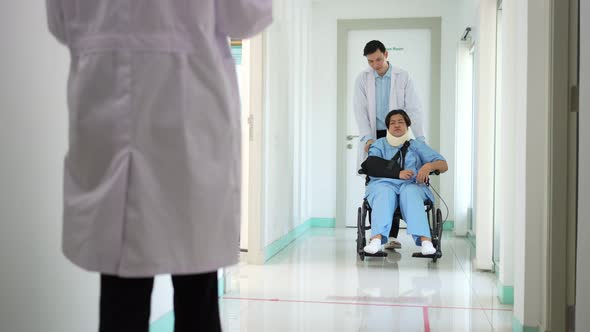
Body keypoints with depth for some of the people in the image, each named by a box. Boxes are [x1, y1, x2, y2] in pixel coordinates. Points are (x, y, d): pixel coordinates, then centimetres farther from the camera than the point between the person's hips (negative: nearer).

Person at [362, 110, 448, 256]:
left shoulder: (417, 146, 25)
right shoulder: (379, 144, 24)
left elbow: (444, 165, 15)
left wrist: (429, 166, -10)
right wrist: (397, 173, -14)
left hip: (412, 185, 0)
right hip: (383, 184, 0)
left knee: (410, 193, -37)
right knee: (385, 193, -37)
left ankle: (425, 240, -56)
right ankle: (377, 238, -58)